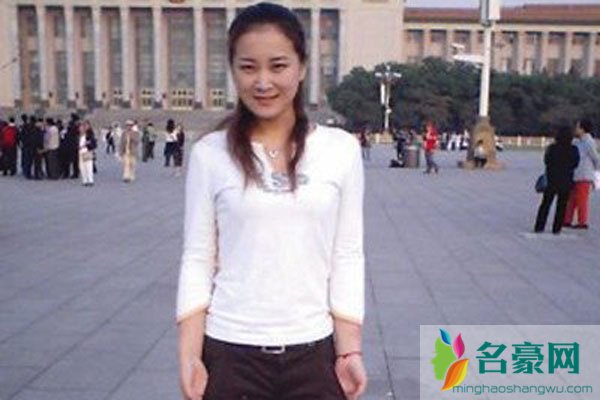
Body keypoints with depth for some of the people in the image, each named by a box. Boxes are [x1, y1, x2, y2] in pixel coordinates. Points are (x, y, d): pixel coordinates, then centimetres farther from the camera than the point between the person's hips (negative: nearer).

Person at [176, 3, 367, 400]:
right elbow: (198, 259, -2)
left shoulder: (341, 149, -2)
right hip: (229, 353, 0)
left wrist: (350, 350, -2)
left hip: (313, 352, 1)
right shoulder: (210, 153, -4)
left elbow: (348, 256, -1)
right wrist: (189, 356, -5)